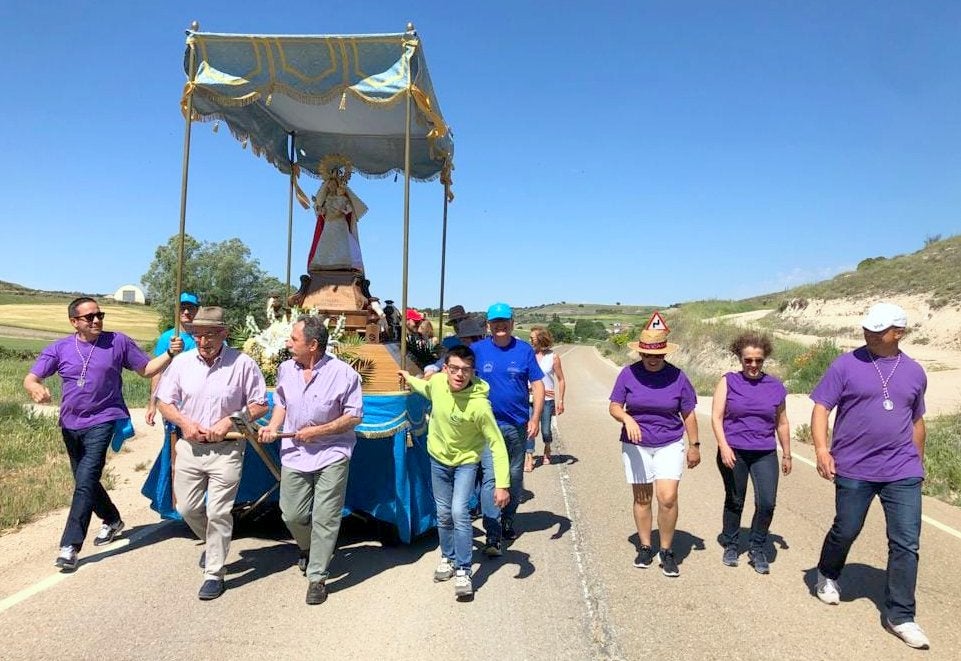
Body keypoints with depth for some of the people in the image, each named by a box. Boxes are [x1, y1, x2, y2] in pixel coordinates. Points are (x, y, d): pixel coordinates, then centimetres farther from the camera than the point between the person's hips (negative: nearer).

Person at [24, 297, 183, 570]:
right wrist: (36, 388, -27)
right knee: (85, 481, 17)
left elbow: (146, 369, 2)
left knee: (85, 481, -14)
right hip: (70, 425, 5)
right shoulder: (59, 349, 1)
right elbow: (30, 378, -3)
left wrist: (170, 353, -14)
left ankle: (70, 545, -9)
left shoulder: (118, 342, -3)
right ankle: (112, 520, 40)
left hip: (103, 422, -4)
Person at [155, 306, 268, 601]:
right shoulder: (182, 363, 0)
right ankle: (214, 543, 43)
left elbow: (260, 405, -5)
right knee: (187, 508, 13)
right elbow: (163, 402, 8)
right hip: (189, 446, 4)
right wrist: (184, 422, -10)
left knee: (218, 512, -1)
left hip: (226, 449, -4)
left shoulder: (243, 364, -10)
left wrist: (229, 422, -16)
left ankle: (214, 574, 15)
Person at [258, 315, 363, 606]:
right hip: (294, 453, 5)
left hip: (331, 454, -4)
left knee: (325, 519, -1)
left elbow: (354, 416, -11)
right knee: (292, 515, 12)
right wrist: (273, 426, -4)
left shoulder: (342, 373, -16)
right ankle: (309, 549, 43)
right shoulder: (286, 369, 0)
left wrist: (317, 431, -15)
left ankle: (317, 577, 14)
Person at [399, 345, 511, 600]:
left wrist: (502, 484, -30)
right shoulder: (437, 383, -19)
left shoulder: (478, 404, -32)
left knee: (459, 512, -17)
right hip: (439, 458, 4)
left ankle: (463, 571, -3)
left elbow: (497, 444, -27)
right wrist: (410, 380, 26)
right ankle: (447, 557, 35)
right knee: (443, 514, 14)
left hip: (466, 461, -4)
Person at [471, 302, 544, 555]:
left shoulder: (524, 350, -1)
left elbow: (538, 384, -1)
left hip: (518, 425, 2)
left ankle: (508, 522, 36)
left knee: (515, 476, 15)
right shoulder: (477, 349, -2)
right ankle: (493, 536, -8)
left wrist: (535, 418, -9)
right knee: (491, 476, -10)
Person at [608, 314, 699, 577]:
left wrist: (694, 445, 6)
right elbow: (614, 407, -3)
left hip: (670, 445, -1)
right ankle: (645, 547, 26)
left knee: (667, 497, -11)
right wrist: (627, 419, -24)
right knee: (642, 498, 10)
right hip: (636, 446, 1)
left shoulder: (677, 377, -6)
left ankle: (667, 551, 8)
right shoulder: (629, 373, -6)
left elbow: (688, 414, 3)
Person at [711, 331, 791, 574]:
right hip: (733, 452, -1)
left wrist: (787, 455, 17)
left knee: (767, 503, -8)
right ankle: (730, 546, 30)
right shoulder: (728, 382, -1)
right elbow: (716, 417, -5)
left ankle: (757, 549, 14)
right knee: (734, 501, 11)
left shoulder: (776, 386, 5)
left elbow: (782, 423, 14)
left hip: (765, 453, 1)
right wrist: (724, 447, -17)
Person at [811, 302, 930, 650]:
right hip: (853, 469, -3)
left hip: (903, 472, 3)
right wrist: (822, 449, -19)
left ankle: (900, 616, 14)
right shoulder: (846, 365, -5)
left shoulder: (914, 372, 7)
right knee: (845, 530, 12)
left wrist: (918, 462, 21)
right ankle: (828, 575, 41)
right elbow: (821, 408, -7)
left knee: (906, 544, 2)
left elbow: (916, 421, 18)